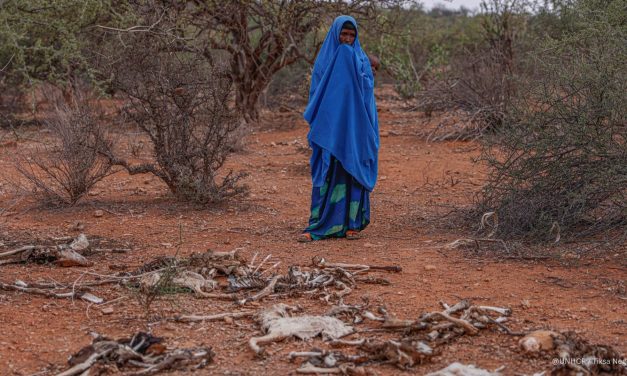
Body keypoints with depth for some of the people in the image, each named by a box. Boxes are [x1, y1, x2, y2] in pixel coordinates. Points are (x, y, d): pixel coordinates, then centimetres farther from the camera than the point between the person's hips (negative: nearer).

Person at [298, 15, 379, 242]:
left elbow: (367, 89, -8)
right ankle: (319, 225, -2)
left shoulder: (362, 59, 5)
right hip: (329, 126, 0)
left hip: (353, 126, 0)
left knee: (353, 172, 2)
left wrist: (352, 62, -17)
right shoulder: (324, 59, 6)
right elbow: (316, 92, 3)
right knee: (326, 175, -3)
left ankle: (352, 223, 9)